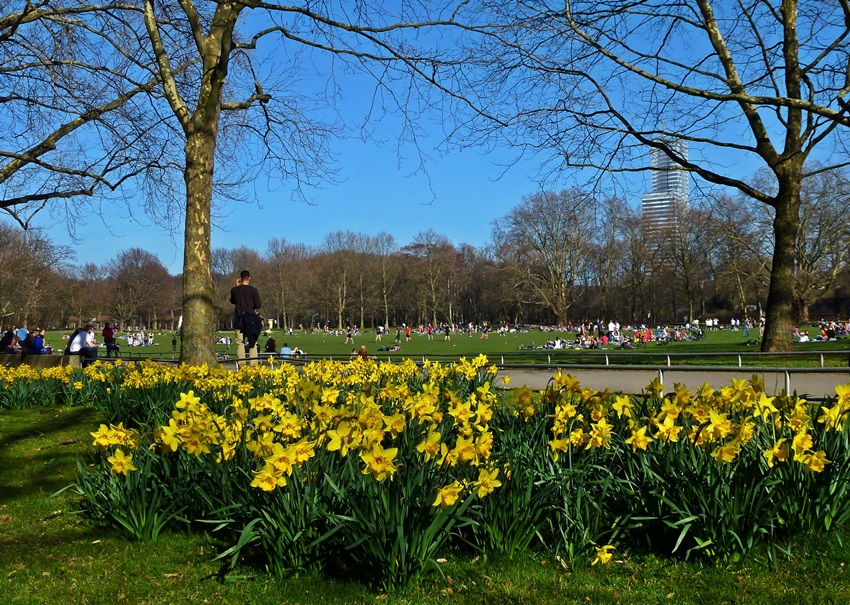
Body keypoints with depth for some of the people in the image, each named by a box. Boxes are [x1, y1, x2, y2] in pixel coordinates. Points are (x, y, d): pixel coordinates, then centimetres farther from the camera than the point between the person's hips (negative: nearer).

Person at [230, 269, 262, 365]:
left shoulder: (234, 290, 2)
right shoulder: (253, 290, -6)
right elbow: (258, 305, -5)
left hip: (239, 318, 2)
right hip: (251, 318, -2)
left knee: (240, 342, 3)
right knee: (252, 343, 3)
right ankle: (253, 365, -3)